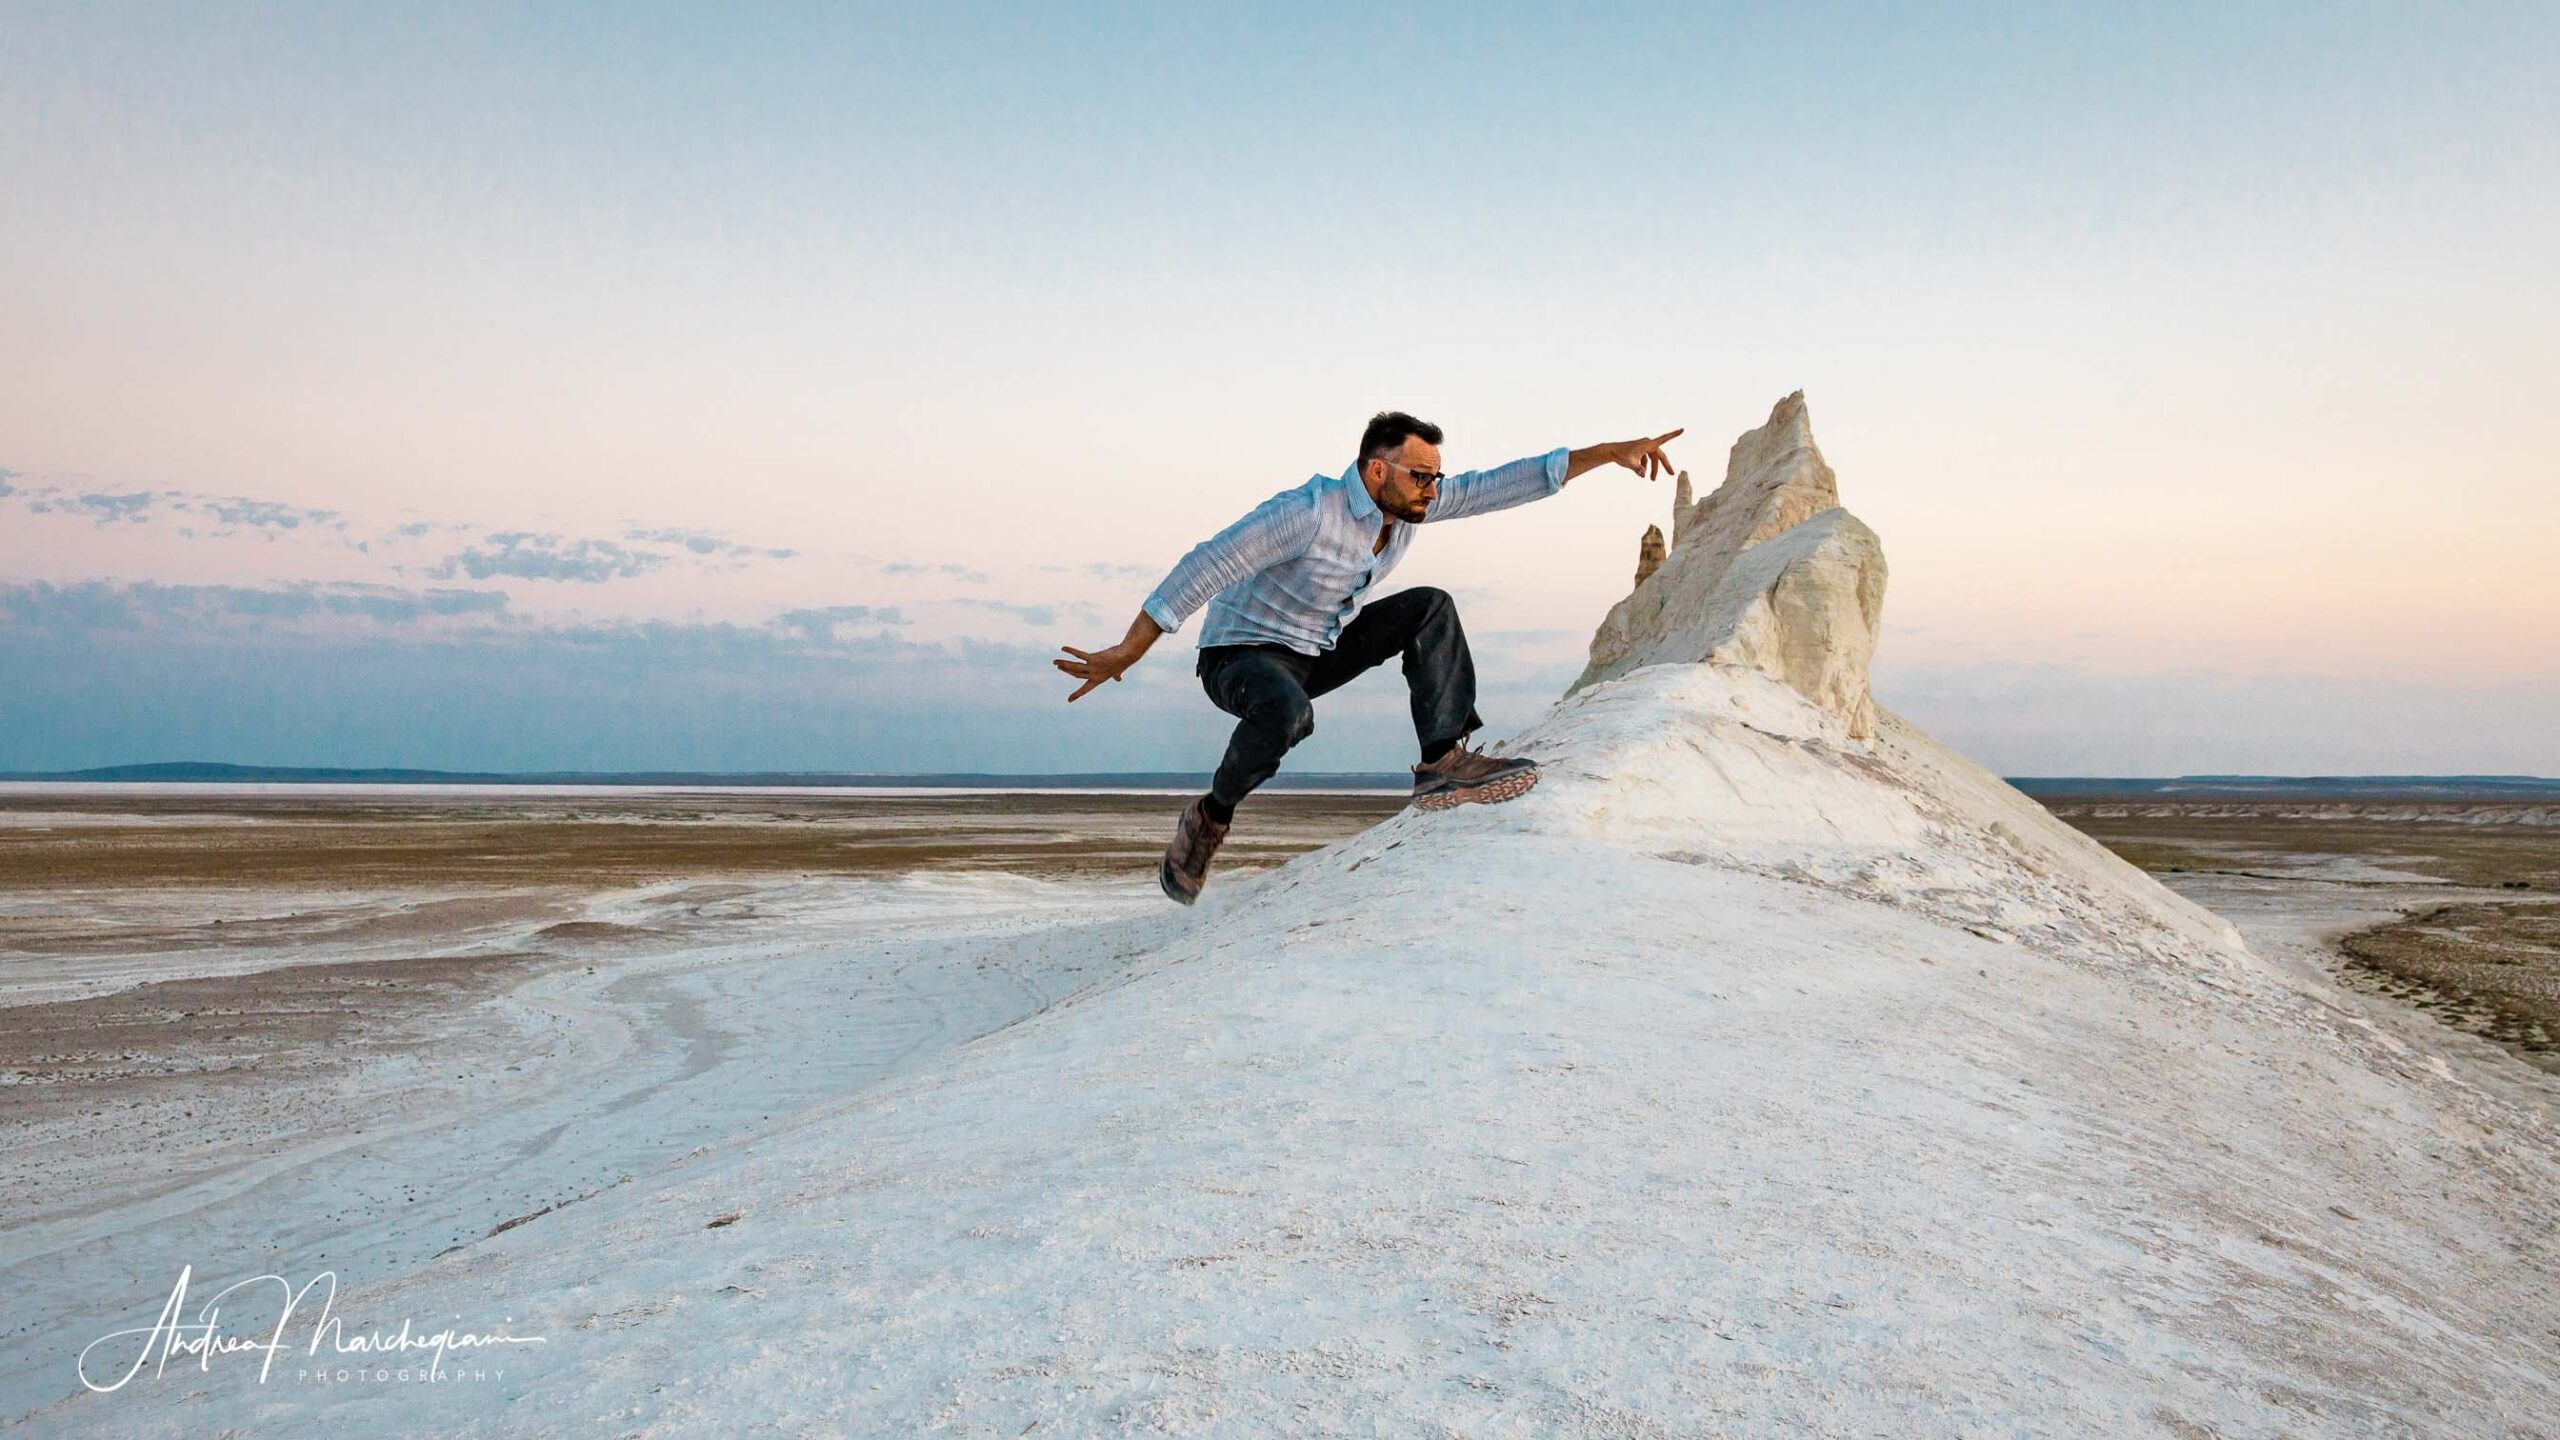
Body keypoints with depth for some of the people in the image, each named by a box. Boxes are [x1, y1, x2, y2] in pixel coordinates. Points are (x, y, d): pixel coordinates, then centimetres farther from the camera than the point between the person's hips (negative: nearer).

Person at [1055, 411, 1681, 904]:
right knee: (1288, 712, -41)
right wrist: (1123, 655, -34)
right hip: (1240, 655, -7)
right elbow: (1203, 570, -31)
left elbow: (1505, 484, -3)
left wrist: (1611, 452, -8)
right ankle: (1209, 819, -15)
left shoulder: (1411, 500, -5)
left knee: (1430, 607, -7)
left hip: (1318, 653, 8)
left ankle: (1442, 763, -11)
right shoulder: (1307, 511, -29)